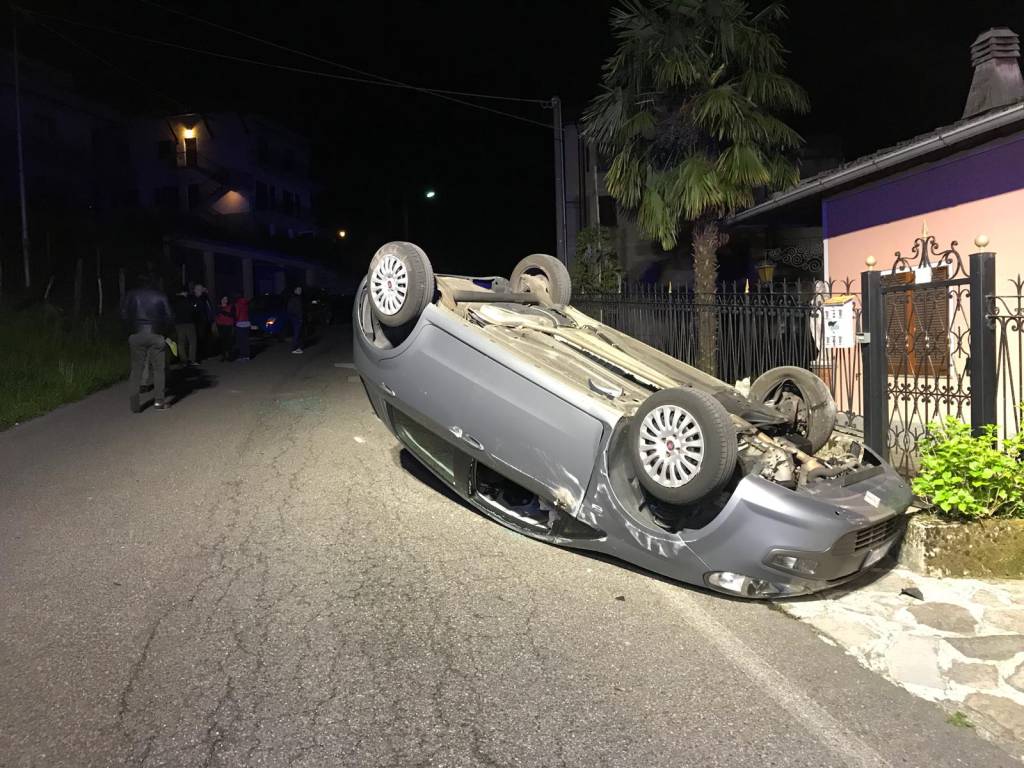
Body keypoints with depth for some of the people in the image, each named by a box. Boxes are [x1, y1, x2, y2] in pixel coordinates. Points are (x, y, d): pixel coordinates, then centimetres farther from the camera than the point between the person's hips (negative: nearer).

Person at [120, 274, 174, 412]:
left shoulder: (131, 295, 7)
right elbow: (170, 316, 2)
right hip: (156, 335, -1)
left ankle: (134, 404, -3)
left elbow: (124, 314, 2)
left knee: (136, 369, 4)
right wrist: (164, 330, 14)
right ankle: (159, 401, 1)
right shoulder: (160, 295, 6)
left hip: (137, 335, 1)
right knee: (158, 368, 6)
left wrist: (133, 327, 15)